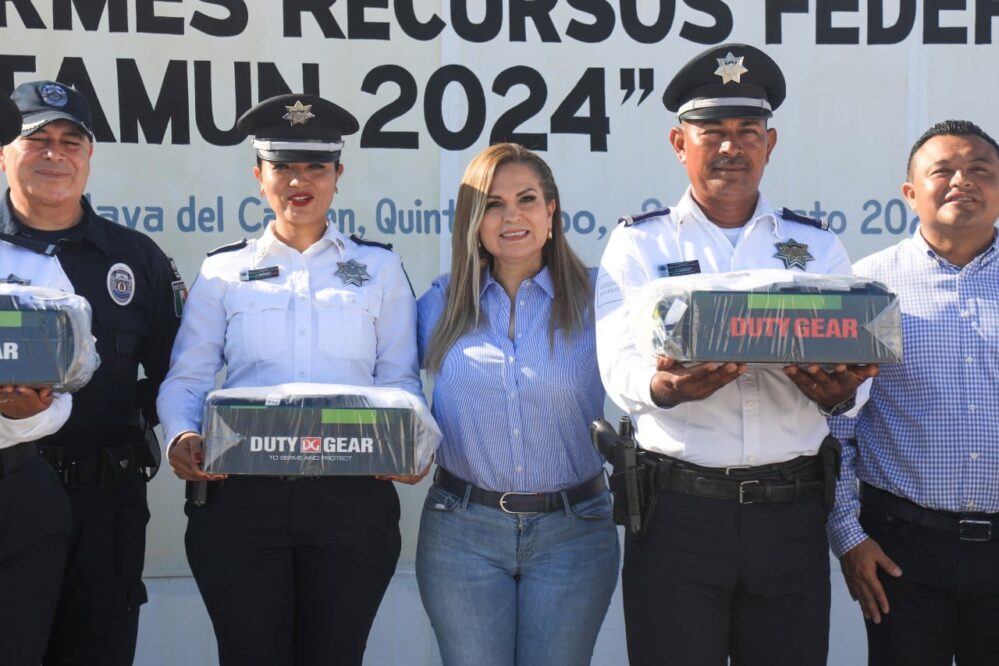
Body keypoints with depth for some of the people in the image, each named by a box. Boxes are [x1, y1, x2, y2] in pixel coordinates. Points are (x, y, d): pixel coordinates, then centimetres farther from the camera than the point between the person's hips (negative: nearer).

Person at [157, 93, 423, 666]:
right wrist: (183, 435, -16)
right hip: (243, 496, 0)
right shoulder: (223, 271, 10)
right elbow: (187, 378, 5)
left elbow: (400, 379, 7)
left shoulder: (379, 268, 10)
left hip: (352, 497, 0)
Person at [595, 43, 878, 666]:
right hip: (677, 510, -2)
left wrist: (838, 391, -20)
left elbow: (854, 374, 5)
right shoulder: (640, 244, 6)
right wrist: (668, 385, -30)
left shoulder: (817, 247, 12)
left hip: (792, 514, 2)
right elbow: (619, 368, -7)